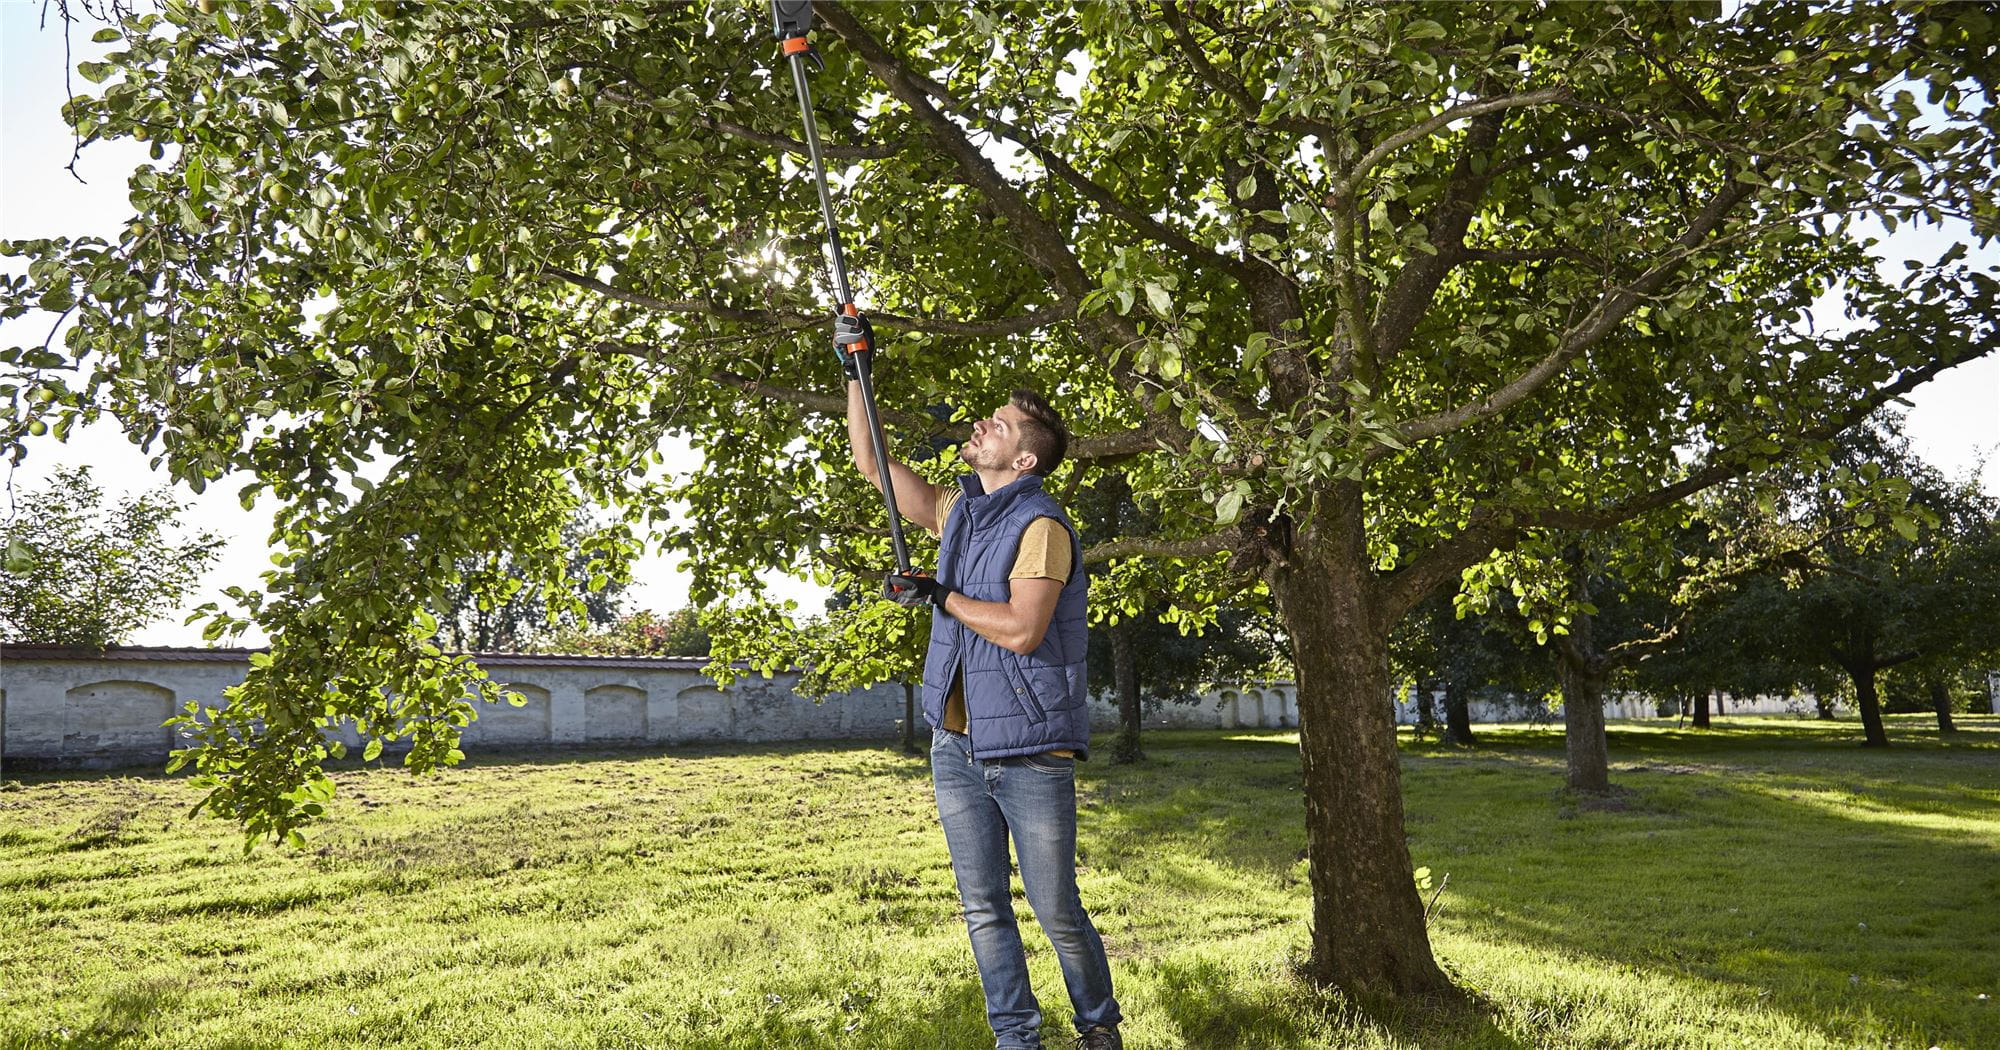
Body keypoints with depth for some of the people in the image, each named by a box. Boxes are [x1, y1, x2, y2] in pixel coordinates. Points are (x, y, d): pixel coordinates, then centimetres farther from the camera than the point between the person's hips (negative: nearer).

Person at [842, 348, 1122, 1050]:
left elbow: (1021, 629, -23)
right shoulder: (959, 510, 11)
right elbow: (871, 465, 19)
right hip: (955, 747, 7)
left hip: (1029, 751, -7)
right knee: (984, 910, 10)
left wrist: (941, 596, -12)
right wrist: (857, 372, 14)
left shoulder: (1040, 525, -12)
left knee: (1057, 913, 2)